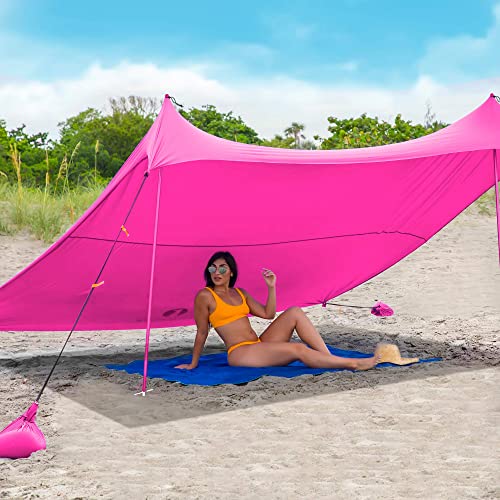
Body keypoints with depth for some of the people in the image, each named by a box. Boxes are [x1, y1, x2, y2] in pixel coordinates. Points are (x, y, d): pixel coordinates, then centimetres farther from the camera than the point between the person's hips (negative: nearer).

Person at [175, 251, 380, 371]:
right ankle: (351, 363, -20)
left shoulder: (240, 293, 17)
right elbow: (202, 333, 0)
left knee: (294, 313, -12)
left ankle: (331, 358, -18)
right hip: (239, 353, -7)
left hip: (259, 345, 7)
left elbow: (268, 314, 12)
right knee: (298, 349, -25)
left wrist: (271, 288, 2)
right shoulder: (205, 296, -3)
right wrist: (193, 364, 1)